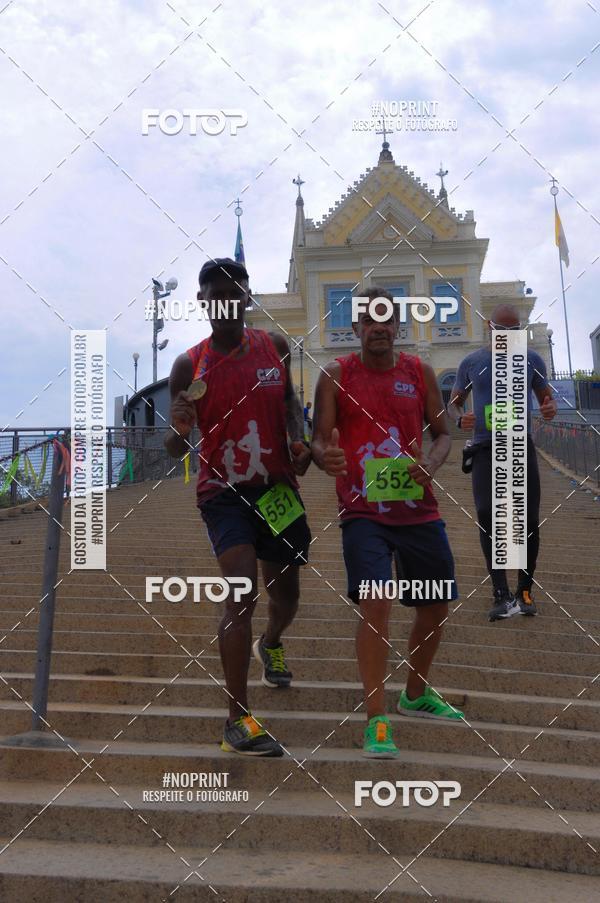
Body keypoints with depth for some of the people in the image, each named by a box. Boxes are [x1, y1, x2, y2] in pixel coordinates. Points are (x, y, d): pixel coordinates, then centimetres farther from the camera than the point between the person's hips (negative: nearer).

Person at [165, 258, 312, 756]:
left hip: (277, 486, 4)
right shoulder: (189, 365, -7)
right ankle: (239, 719, -13)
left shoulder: (275, 346, 1)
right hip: (224, 490, -3)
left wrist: (298, 438, -1)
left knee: (286, 593, 17)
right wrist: (178, 433, -32)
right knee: (242, 593, -20)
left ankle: (270, 644, 54)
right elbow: (179, 447, -8)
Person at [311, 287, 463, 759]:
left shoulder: (420, 372, 6)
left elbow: (442, 433, 8)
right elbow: (320, 439, -4)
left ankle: (416, 694, 38)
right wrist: (325, 456, -28)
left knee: (437, 603, 13)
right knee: (373, 601, -18)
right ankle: (377, 720, -10)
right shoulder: (336, 375, -1)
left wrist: (431, 462, -14)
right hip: (363, 510, -4)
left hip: (418, 507, 4)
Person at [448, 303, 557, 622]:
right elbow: (454, 403, 16)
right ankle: (501, 595, -17)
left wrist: (550, 408, -10)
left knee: (528, 519, -2)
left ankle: (524, 590, 15)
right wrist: (460, 418, -8)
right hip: (485, 449, -1)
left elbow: (546, 396, 15)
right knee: (487, 514, -16)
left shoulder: (531, 359, 7)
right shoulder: (471, 363, 7)